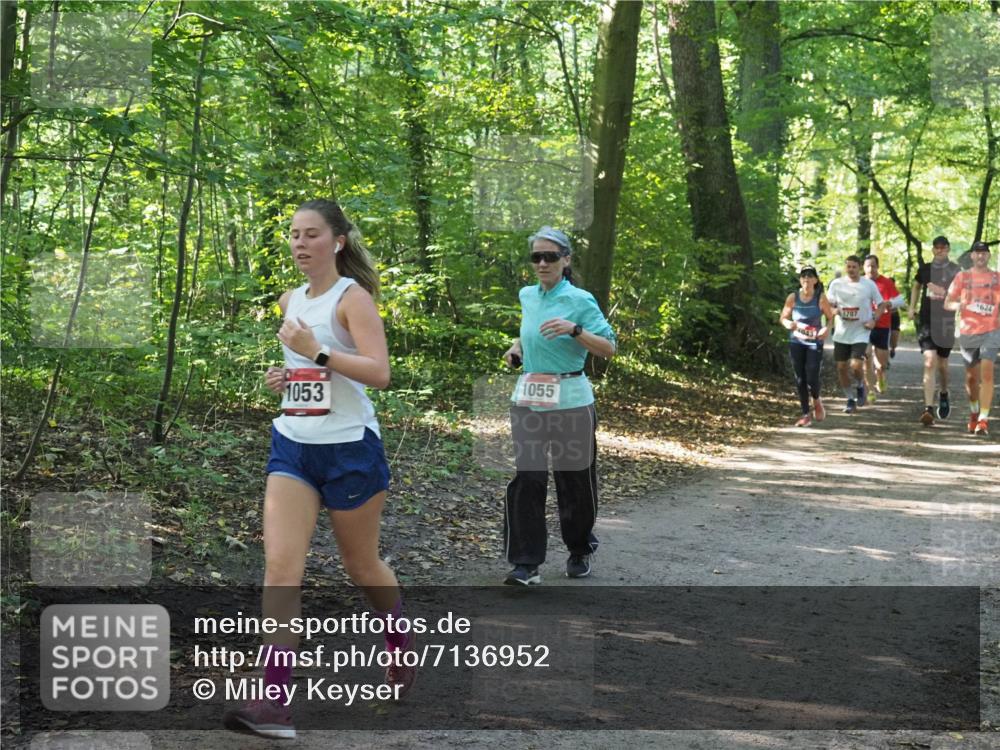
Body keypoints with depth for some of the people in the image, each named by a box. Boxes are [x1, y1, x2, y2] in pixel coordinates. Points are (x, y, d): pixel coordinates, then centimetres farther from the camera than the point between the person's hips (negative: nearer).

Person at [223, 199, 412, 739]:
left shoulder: (352, 297, -9)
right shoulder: (289, 301, 12)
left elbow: (379, 373, -20)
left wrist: (317, 353, -28)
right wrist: (281, 377, 8)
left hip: (350, 447, -5)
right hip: (293, 446, 5)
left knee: (361, 565, 11)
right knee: (280, 564, -12)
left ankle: (400, 644, 41)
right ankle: (275, 699, -16)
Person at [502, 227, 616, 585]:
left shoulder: (580, 300, -8)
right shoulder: (527, 296, 9)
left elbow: (609, 347, -11)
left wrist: (575, 330, -24)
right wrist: (517, 348, 10)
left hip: (570, 402, -4)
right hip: (527, 401, 4)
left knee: (575, 480, 8)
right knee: (526, 479, -6)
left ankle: (579, 552, 29)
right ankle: (527, 563, -3)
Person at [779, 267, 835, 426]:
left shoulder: (821, 298, -7)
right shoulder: (793, 298, -2)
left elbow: (830, 317, 3)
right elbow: (783, 318, 7)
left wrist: (827, 329, -18)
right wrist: (788, 324, -15)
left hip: (814, 343, -2)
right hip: (796, 343, 2)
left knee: (812, 379, -10)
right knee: (800, 380, 3)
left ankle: (817, 400, 24)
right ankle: (806, 414, 16)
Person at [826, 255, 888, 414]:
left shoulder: (869, 285, -2)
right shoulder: (836, 284, 1)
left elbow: (881, 305, 7)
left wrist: (874, 319, -10)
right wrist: (836, 311, -15)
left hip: (861, 332, -3)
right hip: (841, 333, 3)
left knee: (856, 366, -16)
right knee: (842, 367, 5)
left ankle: (860, 386, 17)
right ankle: (850, 399, 22)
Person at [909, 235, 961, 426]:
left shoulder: (955, 271, 0)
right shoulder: (924, 269, 6)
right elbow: (917, 287, 25)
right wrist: (912, 307, 15)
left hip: (946, 322, 0)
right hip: (926, 322, 0)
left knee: (942, 364, 14)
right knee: (929, 363, -14)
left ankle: (944, 393, 45)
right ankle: (928, 408, -19)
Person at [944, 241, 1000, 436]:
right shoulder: (962, 277, 6)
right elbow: (947, 303, 3)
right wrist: (958, 304, -18)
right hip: (968, 332, 1)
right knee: (971, 377, 9)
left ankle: (983, 419, -17)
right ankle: (974, 411, 34)